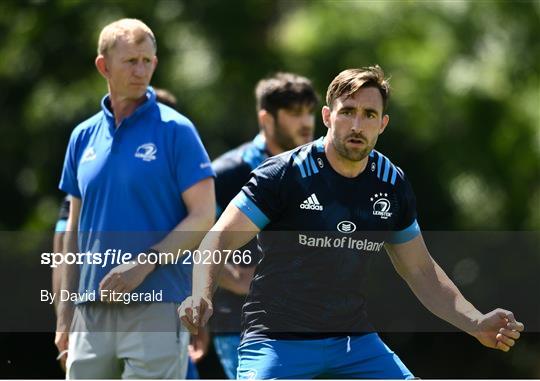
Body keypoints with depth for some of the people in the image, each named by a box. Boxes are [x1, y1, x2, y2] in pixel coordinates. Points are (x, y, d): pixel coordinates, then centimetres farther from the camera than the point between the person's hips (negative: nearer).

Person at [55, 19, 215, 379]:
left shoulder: (175, 130, -3)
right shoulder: (84, 136, 12)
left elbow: (204, 215, -7)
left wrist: (144, 262, -17)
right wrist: (66, 308, 13)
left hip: (157, 307, -5)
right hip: (93, 308, 5)